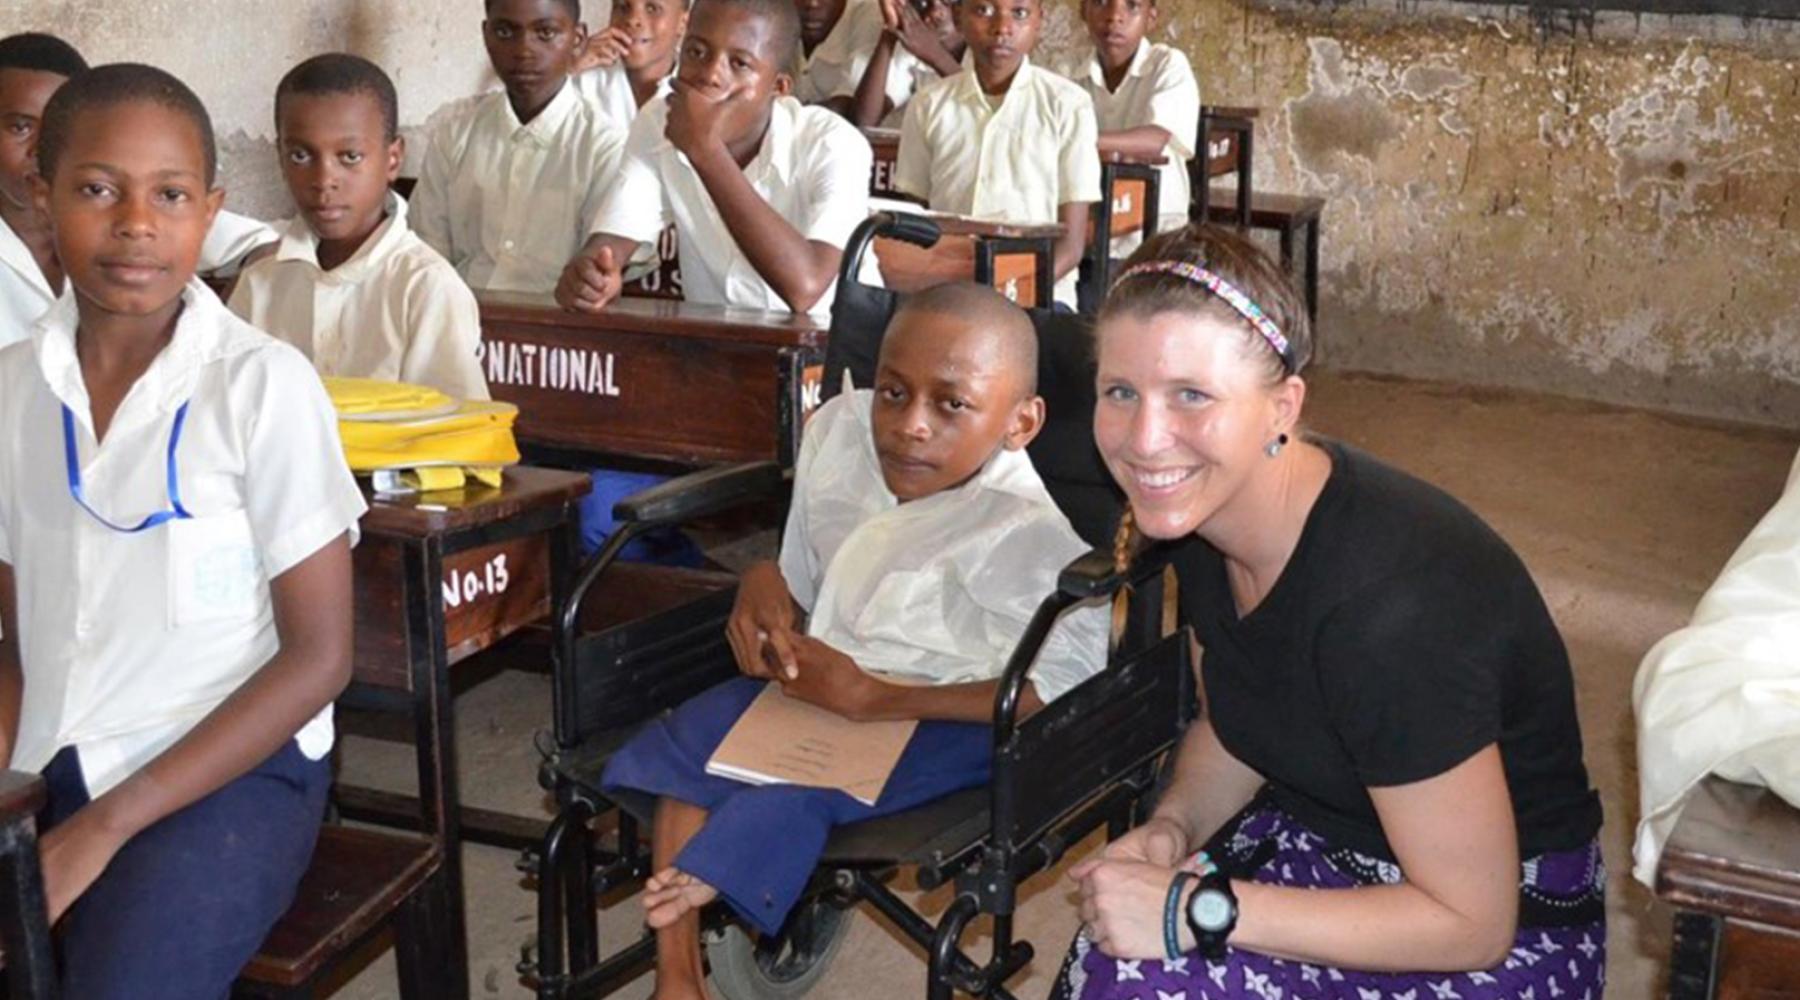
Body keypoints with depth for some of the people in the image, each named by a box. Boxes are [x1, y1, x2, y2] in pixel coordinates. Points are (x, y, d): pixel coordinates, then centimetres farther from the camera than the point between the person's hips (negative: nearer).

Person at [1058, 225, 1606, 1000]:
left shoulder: (1389, 605, -31)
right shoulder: (1202, 511, -7)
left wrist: (1195, 911, -24)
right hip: (1319, 840, 6)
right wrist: (1173, 825, -8)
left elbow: (1471, 922, -23)